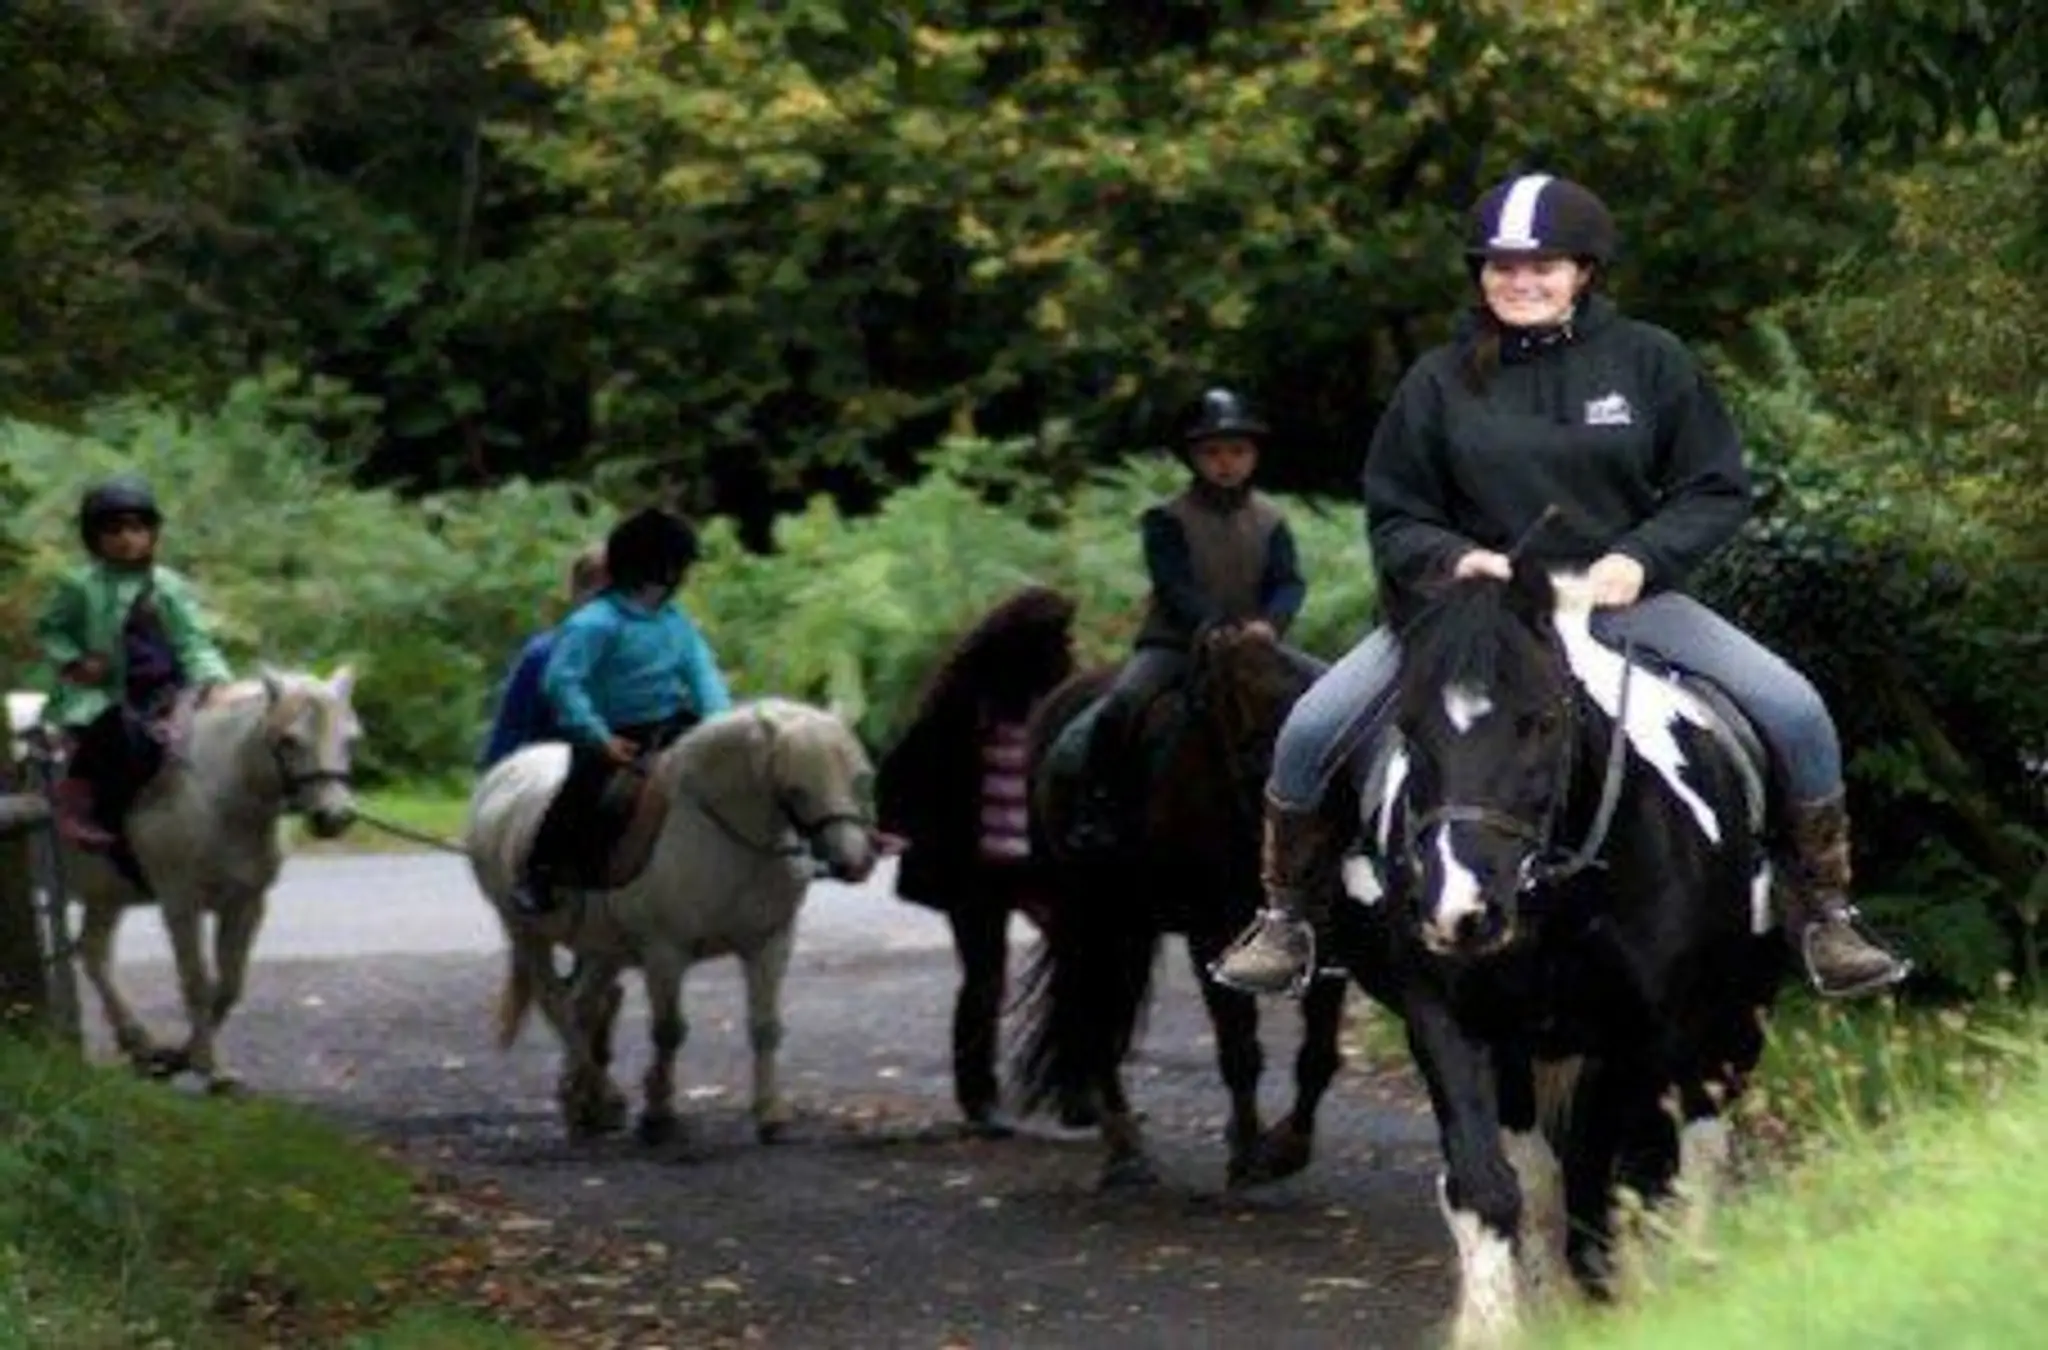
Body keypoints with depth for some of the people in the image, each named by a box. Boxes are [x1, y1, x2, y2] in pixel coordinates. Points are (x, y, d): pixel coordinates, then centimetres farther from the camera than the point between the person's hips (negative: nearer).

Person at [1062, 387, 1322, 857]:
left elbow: (1290, 583, -2)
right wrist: (1218, 629, -29)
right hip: (1175, 641, -3)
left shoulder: (1269, 520, 7)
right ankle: (1097, 813, -22)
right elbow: (1177, 588, -14)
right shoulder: (1167, 519, -3)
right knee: (1123, 701, -29)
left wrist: (1269, 624, -23)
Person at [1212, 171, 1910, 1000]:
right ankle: (1290, 915, 8)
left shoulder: (1650, 361, 0)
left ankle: (1823, 912, 4)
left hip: (1620, 594, 0)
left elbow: (1718, 490, 2)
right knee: (1310, 734, -16)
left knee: (1796, 713, -15)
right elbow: (1394, 517, 7)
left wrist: (1640, 559, -14)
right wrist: (1452, 558, -15)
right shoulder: (1441, 382, 0)